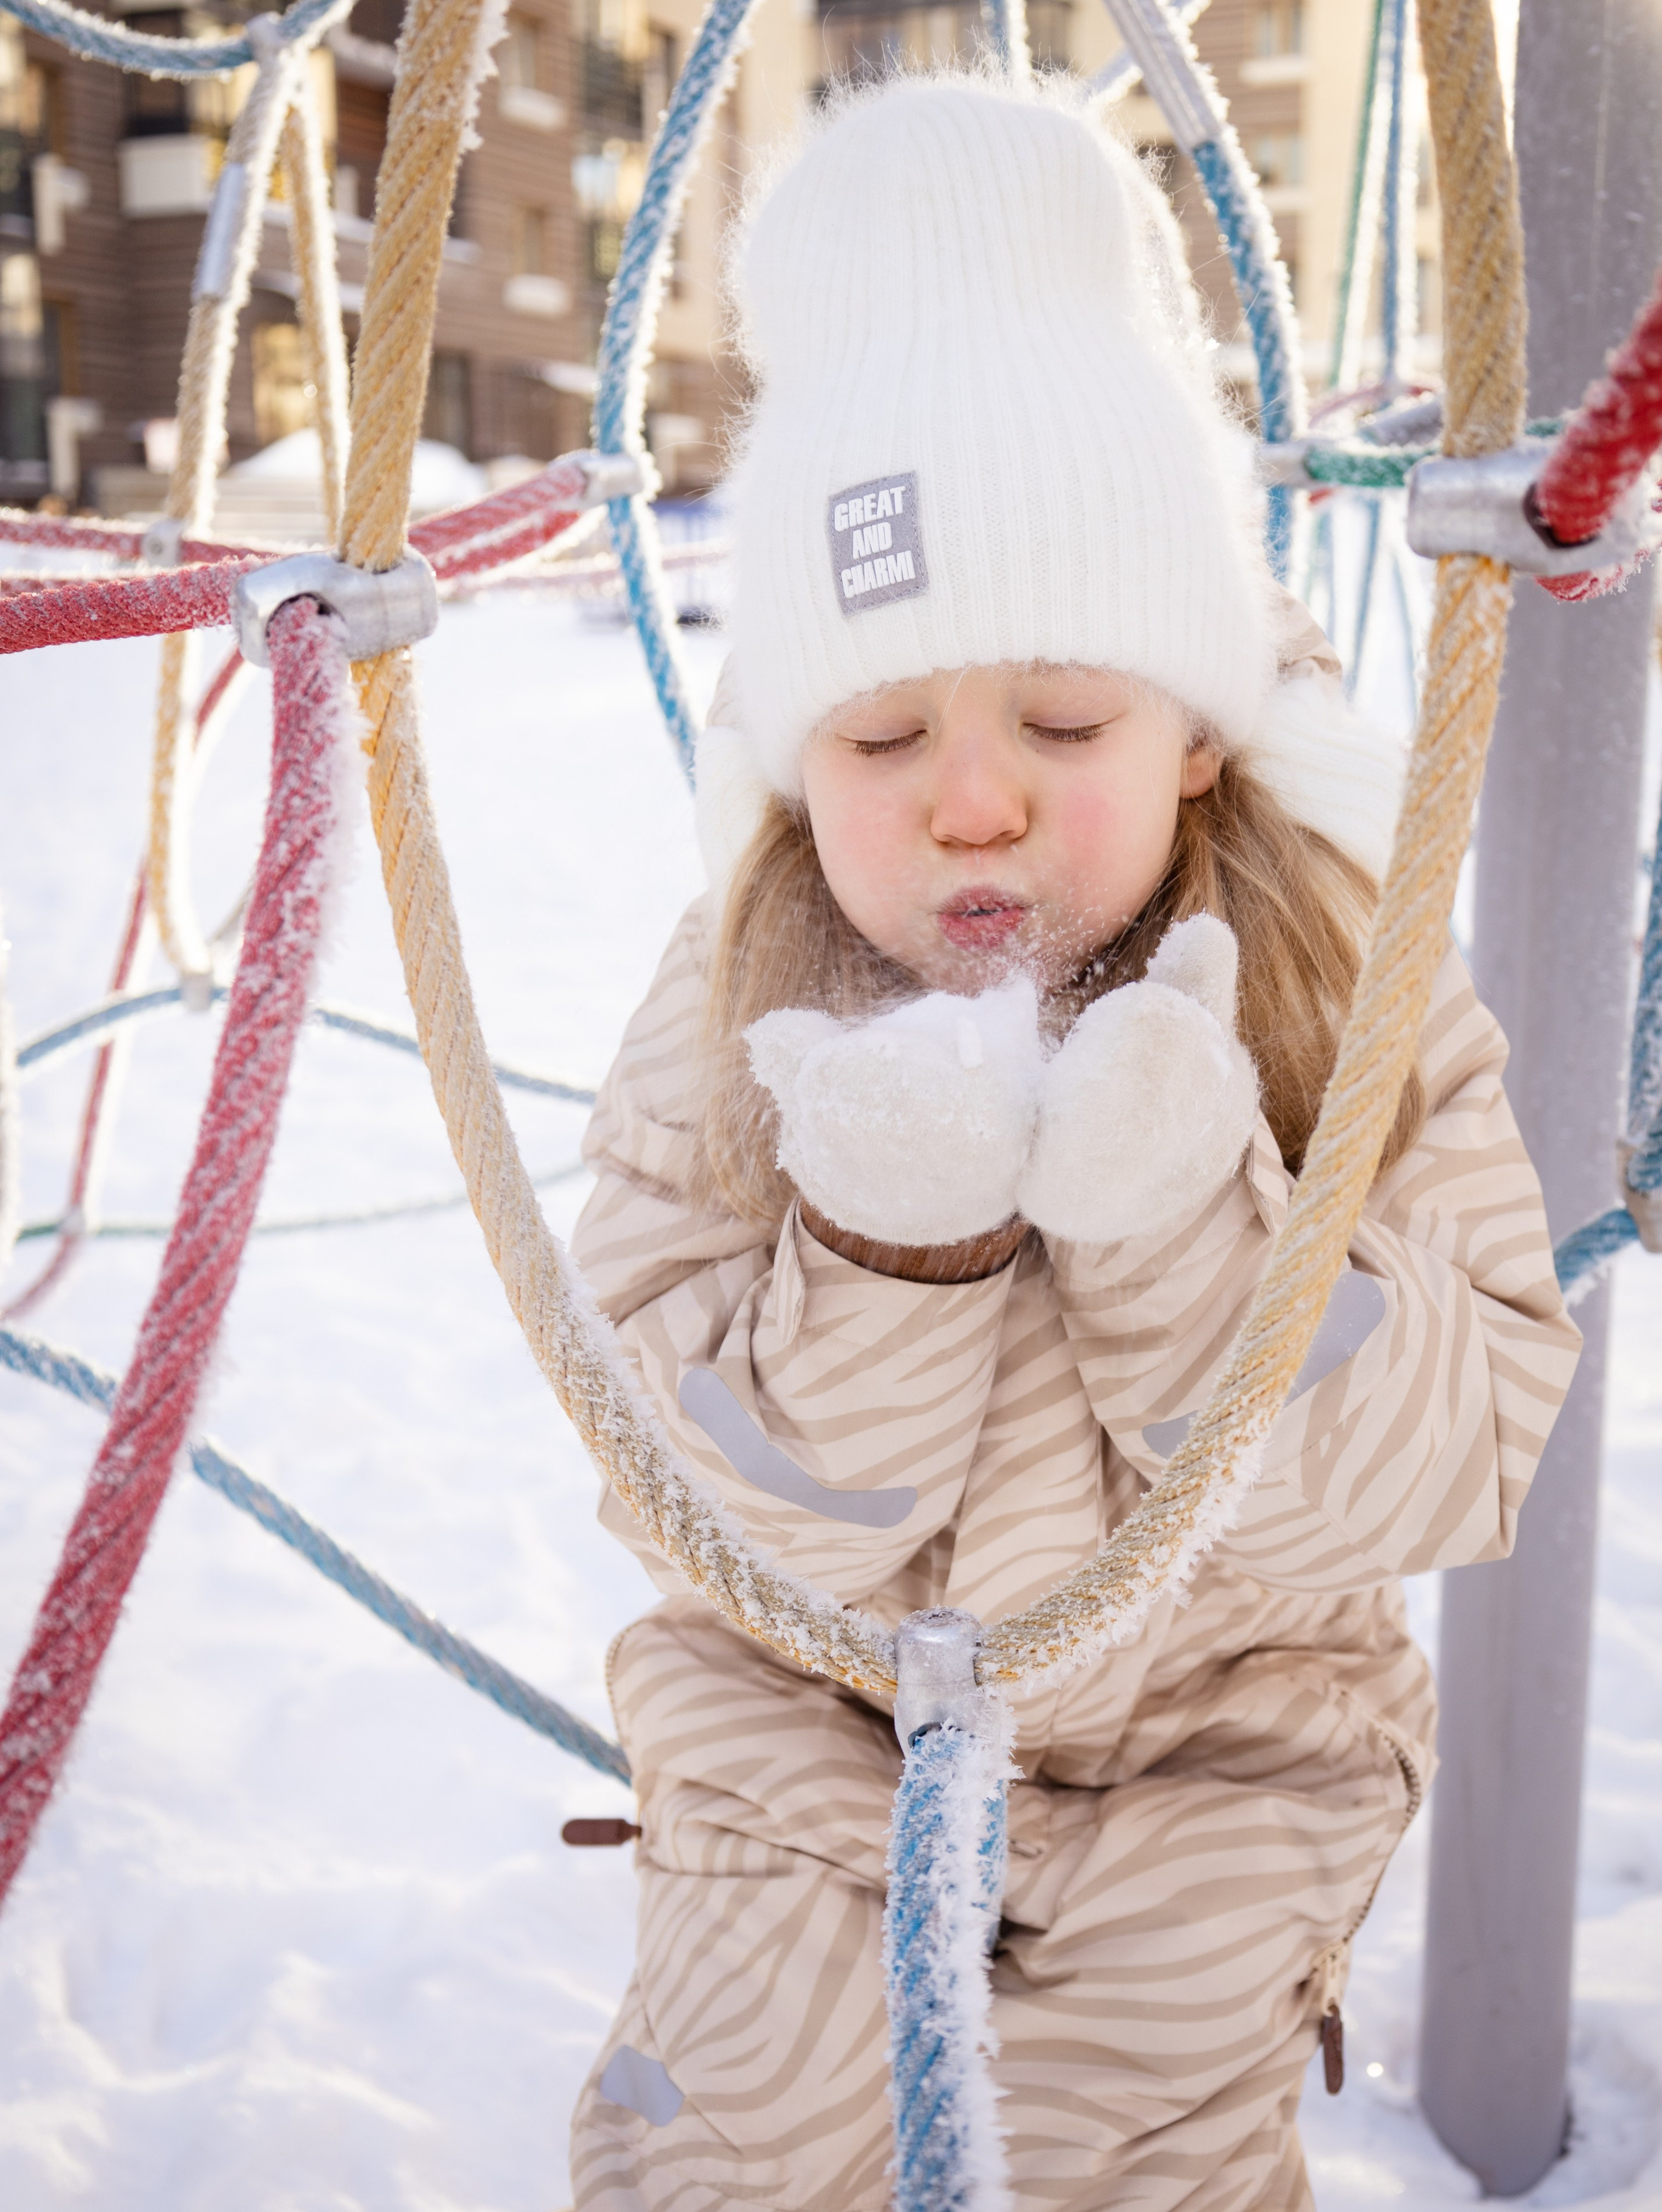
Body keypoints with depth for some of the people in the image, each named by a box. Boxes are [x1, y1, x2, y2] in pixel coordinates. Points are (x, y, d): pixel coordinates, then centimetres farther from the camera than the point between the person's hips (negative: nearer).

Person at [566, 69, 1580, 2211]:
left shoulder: (1358, 996, -14)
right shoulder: (739, 1014, -15)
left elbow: (1461, 1460, -18)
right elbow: (701, 1506, -16)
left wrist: (1187, 1224, -34)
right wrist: (883, 1252, -34)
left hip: (1219, 1740, 0)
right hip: (808, 1734, 1)